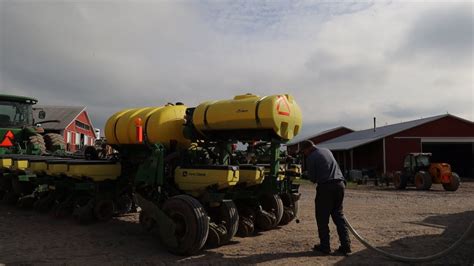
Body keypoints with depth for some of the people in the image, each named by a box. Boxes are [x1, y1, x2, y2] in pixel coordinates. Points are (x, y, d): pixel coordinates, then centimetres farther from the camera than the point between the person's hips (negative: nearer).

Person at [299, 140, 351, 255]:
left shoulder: (311, 158, -4)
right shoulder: (327, 151, 18)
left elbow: (312, 178, 0)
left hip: (326, 186, -7)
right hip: (340, 184, 7)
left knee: (322, 218, 5)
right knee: (338, 215, 15)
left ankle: (324, 246, 9)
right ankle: (345, 245, 10)